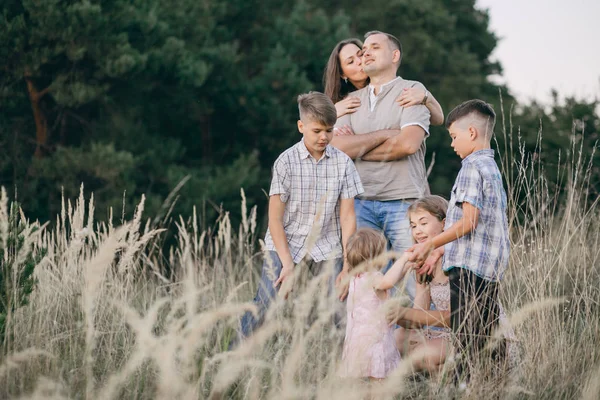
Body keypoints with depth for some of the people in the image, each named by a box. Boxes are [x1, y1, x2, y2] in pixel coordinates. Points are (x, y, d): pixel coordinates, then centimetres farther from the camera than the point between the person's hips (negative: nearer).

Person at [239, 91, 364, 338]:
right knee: (265, 303, -16)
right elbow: (275, 218, -5)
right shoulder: (286, 162, -5)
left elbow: (347, 217, 3)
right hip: (284, 245, -2)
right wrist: (288, 265, -11)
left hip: (326, 248, 2)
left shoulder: (343, 163, 1)